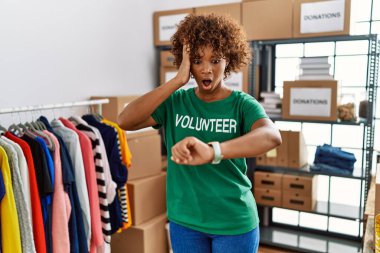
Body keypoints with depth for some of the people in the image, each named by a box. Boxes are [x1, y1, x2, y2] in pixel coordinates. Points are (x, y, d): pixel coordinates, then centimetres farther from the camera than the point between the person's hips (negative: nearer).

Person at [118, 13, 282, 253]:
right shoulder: (175, 102, -5)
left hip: (235, 222, -1)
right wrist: (177, 80, -22)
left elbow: (272, 136, -32)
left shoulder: (242, 104, -11)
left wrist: (213, 151, -49)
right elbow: (125, 121, -18)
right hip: (184, 220, 2)